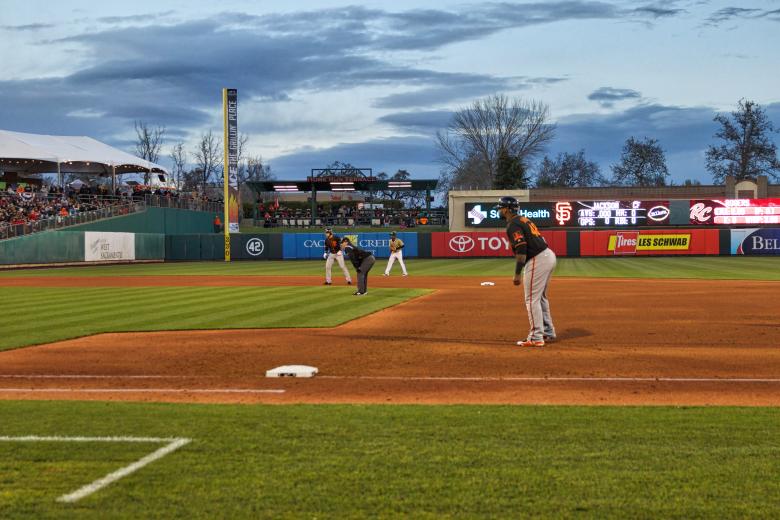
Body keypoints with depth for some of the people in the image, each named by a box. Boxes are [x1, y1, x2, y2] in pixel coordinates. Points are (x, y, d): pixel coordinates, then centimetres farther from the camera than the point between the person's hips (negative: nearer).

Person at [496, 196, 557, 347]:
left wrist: (517, 274, -18)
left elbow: (521, 250, -21)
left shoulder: (513, 225, -11)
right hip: (549, 255, 10)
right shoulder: (523, 220, 19)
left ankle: (536, 338, -5)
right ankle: (548, 332, 28)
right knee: (540, 297, 21)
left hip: (537, 260, -10)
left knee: (532, 299, -5)